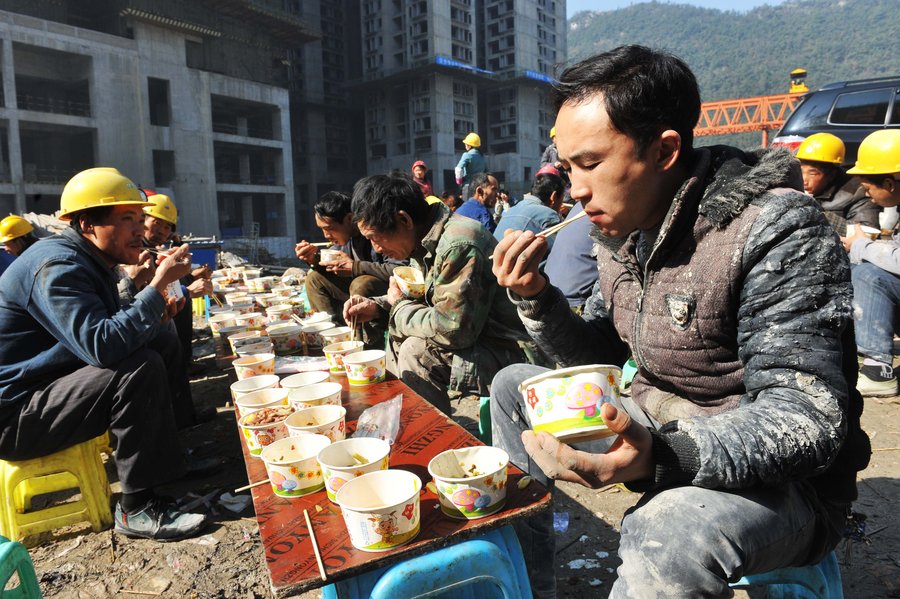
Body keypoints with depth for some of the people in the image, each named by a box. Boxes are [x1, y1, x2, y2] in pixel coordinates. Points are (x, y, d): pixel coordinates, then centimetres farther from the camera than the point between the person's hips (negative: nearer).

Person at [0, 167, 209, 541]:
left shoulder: (90, 260, 7)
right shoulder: (57, 266, -23)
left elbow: (105, 330, 14)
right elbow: (102, 346, -37)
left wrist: (155, 311, -6)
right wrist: (158, 286, -30)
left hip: (50, 383, 10)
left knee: (165, 345, 3)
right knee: (142, 367, -29)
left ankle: (156, 452, 9)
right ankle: (136, 509, -20)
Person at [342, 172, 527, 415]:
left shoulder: (458, 245, -26)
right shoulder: (424, 243, 4)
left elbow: (452, 330, -29)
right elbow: (425, 296, 20)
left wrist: (400, 305, -12)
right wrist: (378, 305, 2)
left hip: (505, 353, -10)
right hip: (472, 338, 10)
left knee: (416, 351, -22)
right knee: (398, 332, 8)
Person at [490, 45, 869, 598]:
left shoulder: (775, 231, -22)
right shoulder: (624, 226, 1)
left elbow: (805, 417, -26)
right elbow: (602, 358, 8)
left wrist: (660, 457, -43)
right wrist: (536, 299, -10)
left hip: (778, 480, -7)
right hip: (657, 430, 8)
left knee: (673, 529, -40)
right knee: (512, 389, 8)